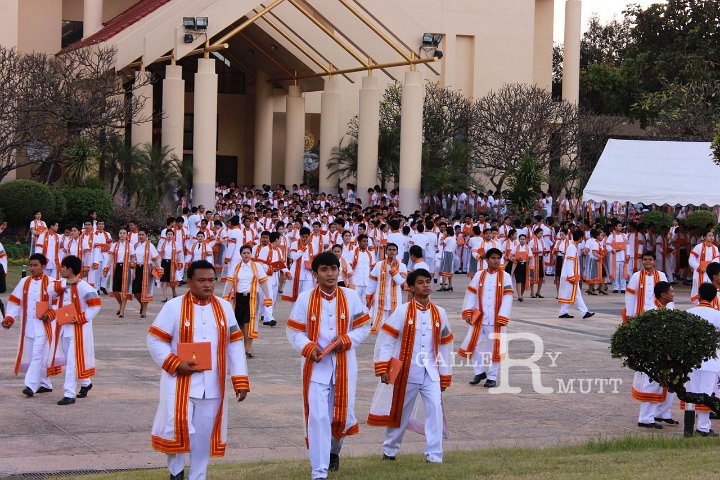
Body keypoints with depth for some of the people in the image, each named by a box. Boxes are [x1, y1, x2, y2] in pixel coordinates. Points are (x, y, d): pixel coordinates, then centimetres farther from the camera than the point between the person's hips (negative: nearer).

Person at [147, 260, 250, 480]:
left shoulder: (224, 308, 6)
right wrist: (175, 364, -17)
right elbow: (155, 340, -4)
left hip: (212, 386, 4)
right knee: (177, 428, -8)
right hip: (180, 383, -3)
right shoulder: (173, 307, -5)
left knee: (204, 435, 9)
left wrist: (240, 380, 3)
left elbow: (234, 345, 8)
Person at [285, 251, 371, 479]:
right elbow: (293, 331, 1)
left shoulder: (350, 297, 0)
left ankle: (334, 449, 43)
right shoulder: (305, 298, -3)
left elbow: (363, 326, 5)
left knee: (342, 413, 10)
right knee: (317, 417, -7)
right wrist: (308, 348, -16)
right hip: (316, 365, -2)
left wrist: (346, 340, -12)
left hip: (344, 365, 2)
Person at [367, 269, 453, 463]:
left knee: (435, 408, -12)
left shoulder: (439, 313, 4)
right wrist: (382, 368, -12)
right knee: (400, 411, 11)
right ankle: (390, 450, 31)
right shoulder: (403, 311, -6)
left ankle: (434, 455, -6)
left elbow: (445, 345, 11)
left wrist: (445, 377, 12)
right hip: (406, 372, -2)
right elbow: (385, 339, -6)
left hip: (431, 372, 2)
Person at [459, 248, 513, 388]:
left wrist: (502, 317, -13)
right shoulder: (479, 275, 5)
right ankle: (479, 372, 22)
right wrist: (467, 312, -3)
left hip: (495, 319, -2)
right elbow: (471, 294, 7)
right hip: (478, 318, 2)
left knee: (494, 348, 4)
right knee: (472, 345, 3)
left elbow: (507, 298, -6)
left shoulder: (505, 276, -1)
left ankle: (492, 377, 17)